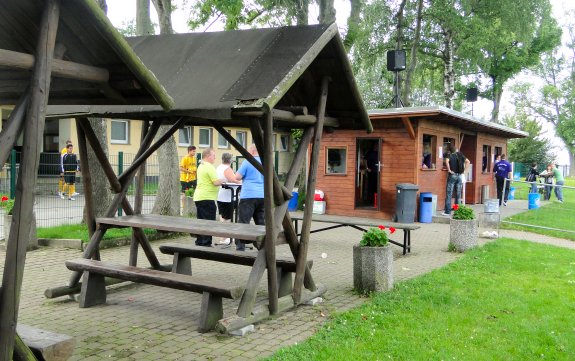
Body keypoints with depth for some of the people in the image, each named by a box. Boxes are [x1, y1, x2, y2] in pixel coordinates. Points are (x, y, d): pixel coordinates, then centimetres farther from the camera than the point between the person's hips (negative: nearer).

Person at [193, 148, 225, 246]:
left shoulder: (201, 166, 16)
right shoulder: (209, 167, -14)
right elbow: (216, 182, -20)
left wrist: (219, 181, 17)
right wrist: (222, 181, 0)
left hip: (198, 197, 10)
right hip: (207, 198, -10)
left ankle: (199, 242, 20)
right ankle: (206, 243, -4)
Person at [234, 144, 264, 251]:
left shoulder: (247, 162, -6)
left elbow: (237, 177, -6)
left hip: (248, 195, -5)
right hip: (263, 196, 5)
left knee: (243, 222, -2)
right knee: (261, 222, 11)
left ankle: (240, 247, -5)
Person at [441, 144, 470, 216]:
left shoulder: (449, 155, -6)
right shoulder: (460, 155, 8)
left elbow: (447, 161, -27)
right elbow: (468, 161, 8)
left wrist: (449, 170, -16)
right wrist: (464, 170, 9)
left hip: (452, 175, -5)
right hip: (460, 176, 5)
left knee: (449, 194, -1)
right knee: (458, 194, 10)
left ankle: (448, 211, -3)